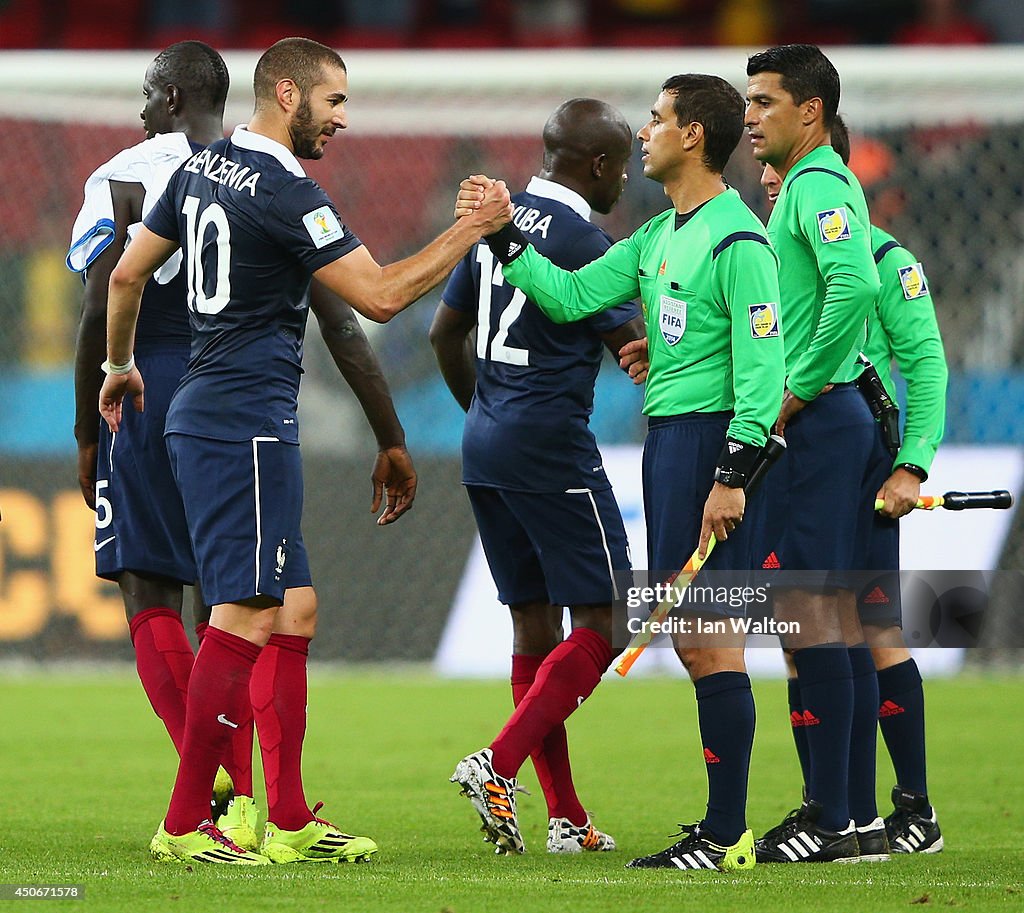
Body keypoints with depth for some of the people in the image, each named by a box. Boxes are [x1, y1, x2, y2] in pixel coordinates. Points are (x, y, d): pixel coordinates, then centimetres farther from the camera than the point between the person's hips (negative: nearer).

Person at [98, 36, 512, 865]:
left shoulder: (202, 170, 12)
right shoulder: (284, 192, -15)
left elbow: (127, 273, 19)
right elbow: (379, 297, -16)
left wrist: (120, 365, 33)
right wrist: (473, 230, -9)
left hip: (205, 415, 10)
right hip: (245, 424, -10)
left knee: (294, 612, 11)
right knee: (247, 618, -9)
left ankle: (291, 824, 11)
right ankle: (185, 825, -9)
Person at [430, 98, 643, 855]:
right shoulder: (582, 241, -13)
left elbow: (446, 332, 19)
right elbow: (640, 351, -11)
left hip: (487, 447, 8)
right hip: (552, 447, -8)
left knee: (534, 624, 10)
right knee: (599, 622, -2)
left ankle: (565, 816, 10)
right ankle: (499, 764, -16)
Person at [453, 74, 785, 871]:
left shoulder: (737, 242, -12)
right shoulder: (660, 236, 16)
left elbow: (762, 366, -17)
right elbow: (571, 296, 19)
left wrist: (733, 474, -21)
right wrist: (503, 237, 13)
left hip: (708, 440, -9)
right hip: (666, 439, 9)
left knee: (706, 640, -9)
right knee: (698, 640, 8)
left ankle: (726, 835, -8)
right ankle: (727, 827, 11)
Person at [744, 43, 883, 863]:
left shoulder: (817, 186, -13)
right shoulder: (823, 185, 19)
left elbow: (855, 285, -29)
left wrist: (797, 391, -20)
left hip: (819, 420, -11)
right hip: (835, 417, 11)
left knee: (807, 608, -10)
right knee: (838, 613, 11)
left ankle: (830, 819, -10)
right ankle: (857, 814, 13)